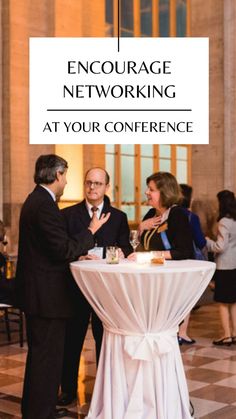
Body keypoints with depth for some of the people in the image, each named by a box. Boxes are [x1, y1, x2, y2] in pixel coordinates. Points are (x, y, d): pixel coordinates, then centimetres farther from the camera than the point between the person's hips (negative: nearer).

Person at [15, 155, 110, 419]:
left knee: (40, 353, 20)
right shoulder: (45, 206, -21)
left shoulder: (35, 201, 12)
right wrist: (91, 231, -11)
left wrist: (78, 254, 14)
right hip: (46, 295, -11)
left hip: (37, 292, 11)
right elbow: (65, 250, -22)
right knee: (47, 355, 0)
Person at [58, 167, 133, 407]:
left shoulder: (118, 217, 8)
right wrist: (78, 256, -19)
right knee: (72, 338, 6)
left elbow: (126, 249, 4)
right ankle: (68, 389, 20)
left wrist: (121, 252, -19)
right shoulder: (68, 214, 4)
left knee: (105, 338, 9)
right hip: (76, 285, 0)